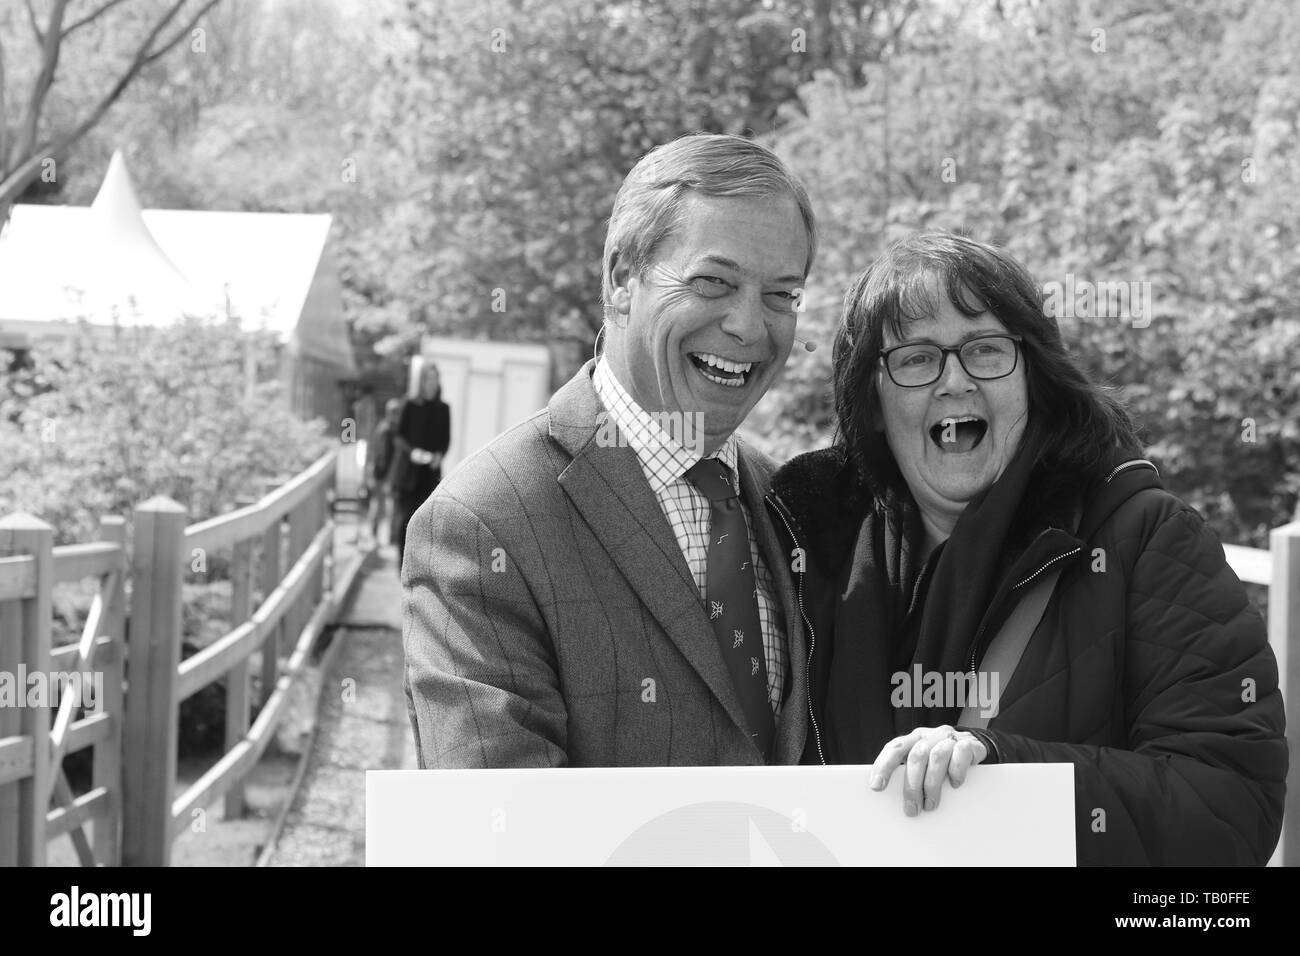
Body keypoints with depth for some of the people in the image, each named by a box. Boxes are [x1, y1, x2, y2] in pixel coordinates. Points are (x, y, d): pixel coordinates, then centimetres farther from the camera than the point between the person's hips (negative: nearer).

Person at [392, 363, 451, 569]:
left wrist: (439, 454, -9)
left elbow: (446, 439, 11)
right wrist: (411, 451, -18)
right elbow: (398, 436, 0)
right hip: (408, 469, -2)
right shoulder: (410, 406, 0)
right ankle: (403, 562, 1)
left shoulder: (443, 409, 7)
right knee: (404, 515, -5)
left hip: (431, 471, 2)